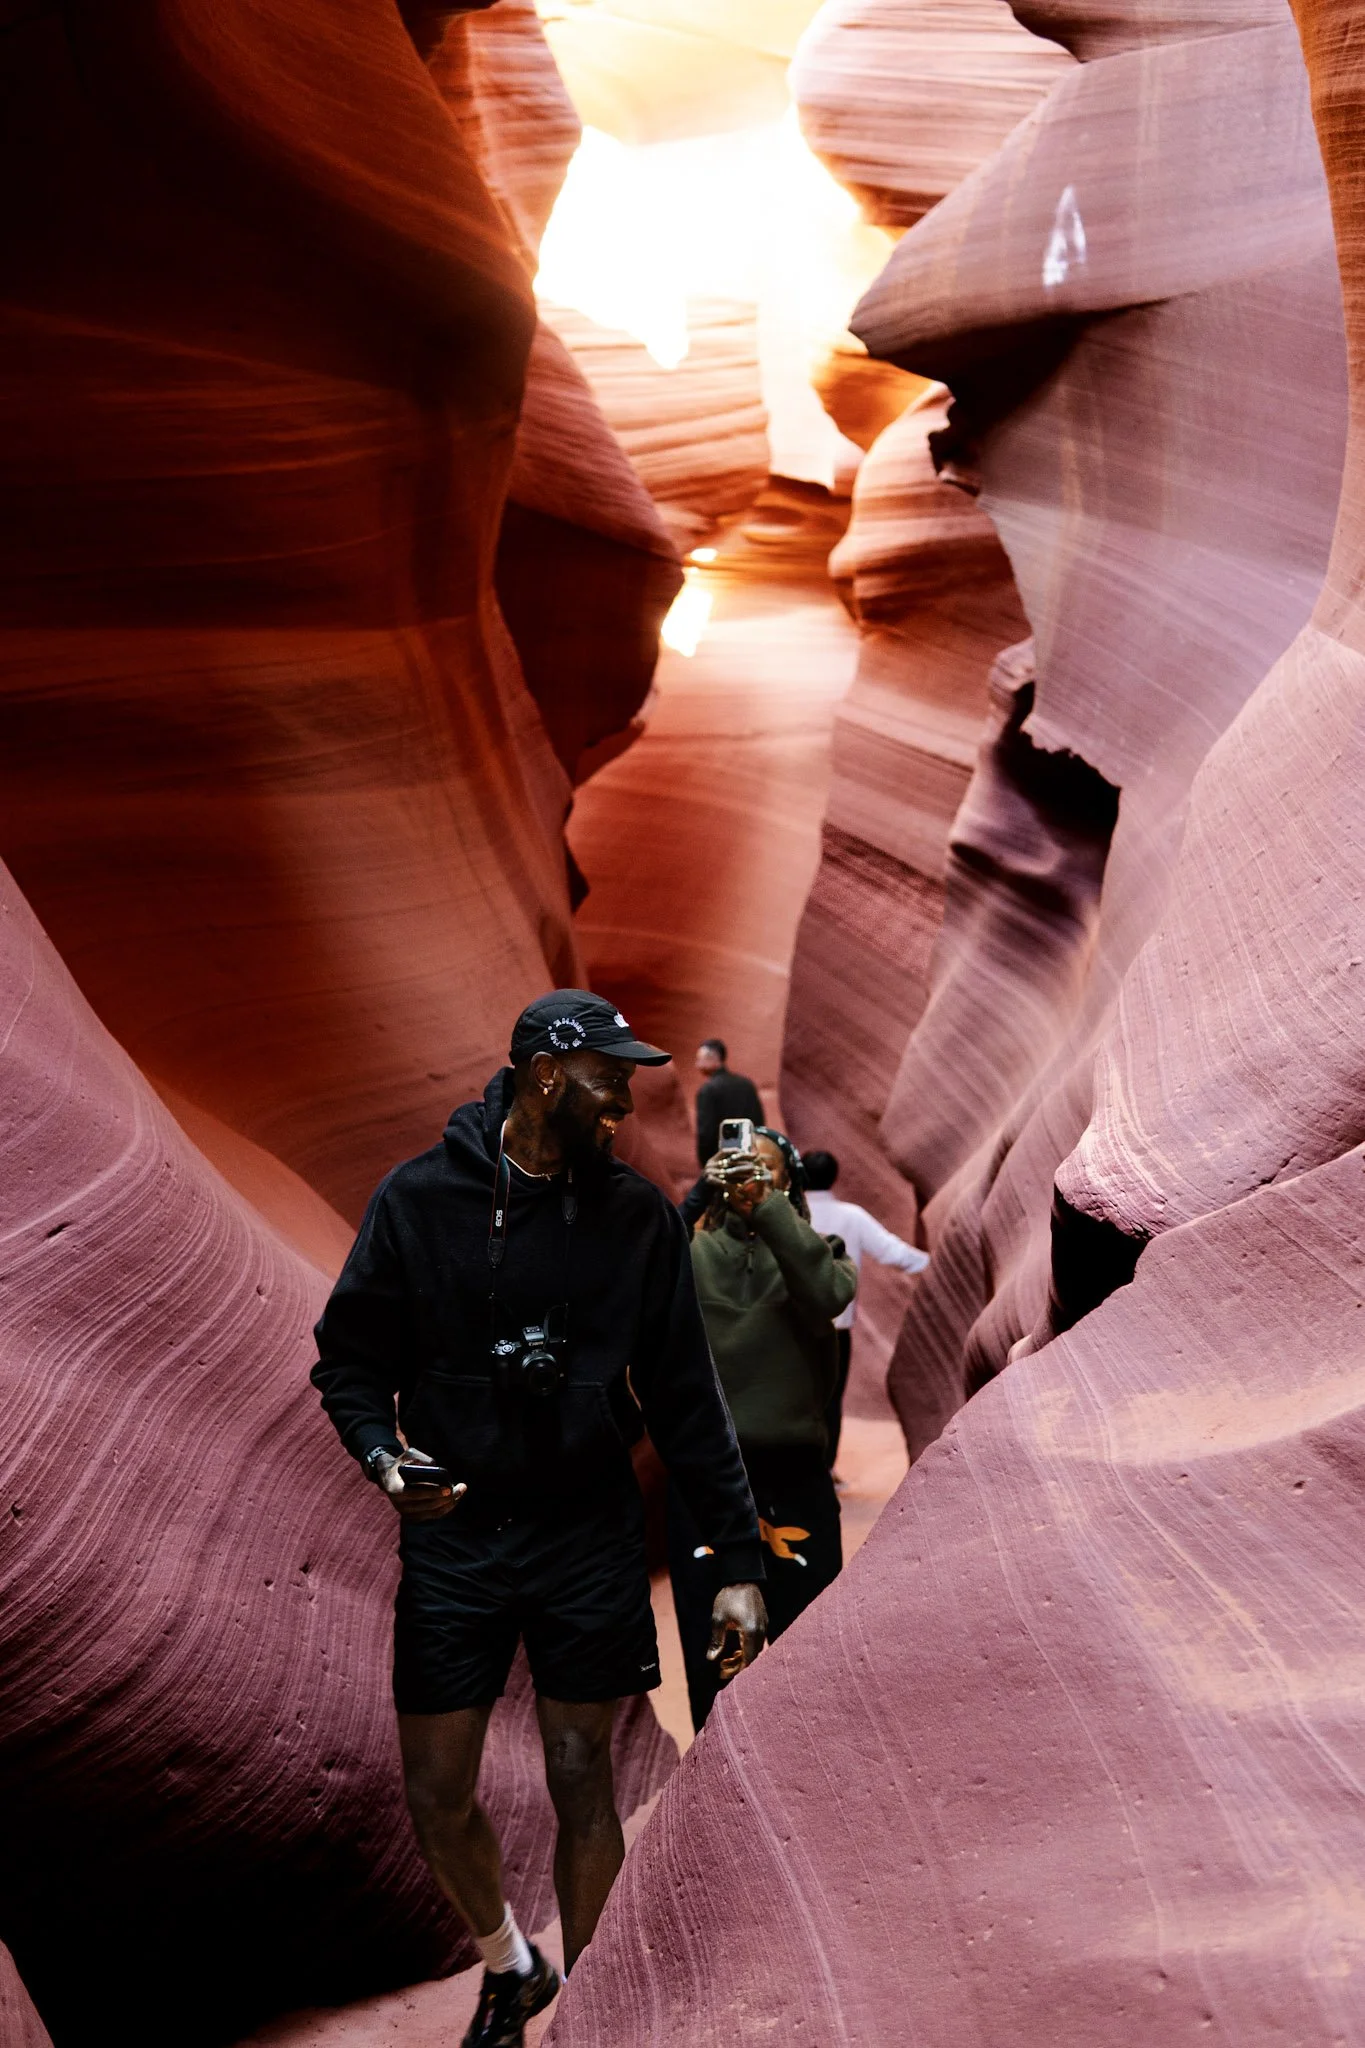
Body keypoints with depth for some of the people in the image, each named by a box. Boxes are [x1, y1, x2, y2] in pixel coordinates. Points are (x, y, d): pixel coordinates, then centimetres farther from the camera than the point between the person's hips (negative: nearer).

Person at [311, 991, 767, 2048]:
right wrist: (382, 1452, -19)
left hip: (591, 1537, 0)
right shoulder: (419, 1196, -5)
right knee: (438, 1796, 6)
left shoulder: (639, 1213, -1)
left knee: (584, 1785, 8)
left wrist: (739, 1562, -1)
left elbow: (686, 1397, 1)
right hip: (453, 1535, 0)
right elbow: (350, 1357, 2)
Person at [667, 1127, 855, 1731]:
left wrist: (767, 1209, -23)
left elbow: (827, 1299, -14)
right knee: (711, 1664, 10)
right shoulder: (691, 1248, 9)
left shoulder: (816, 1249, 8)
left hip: (795, 1477, 0)